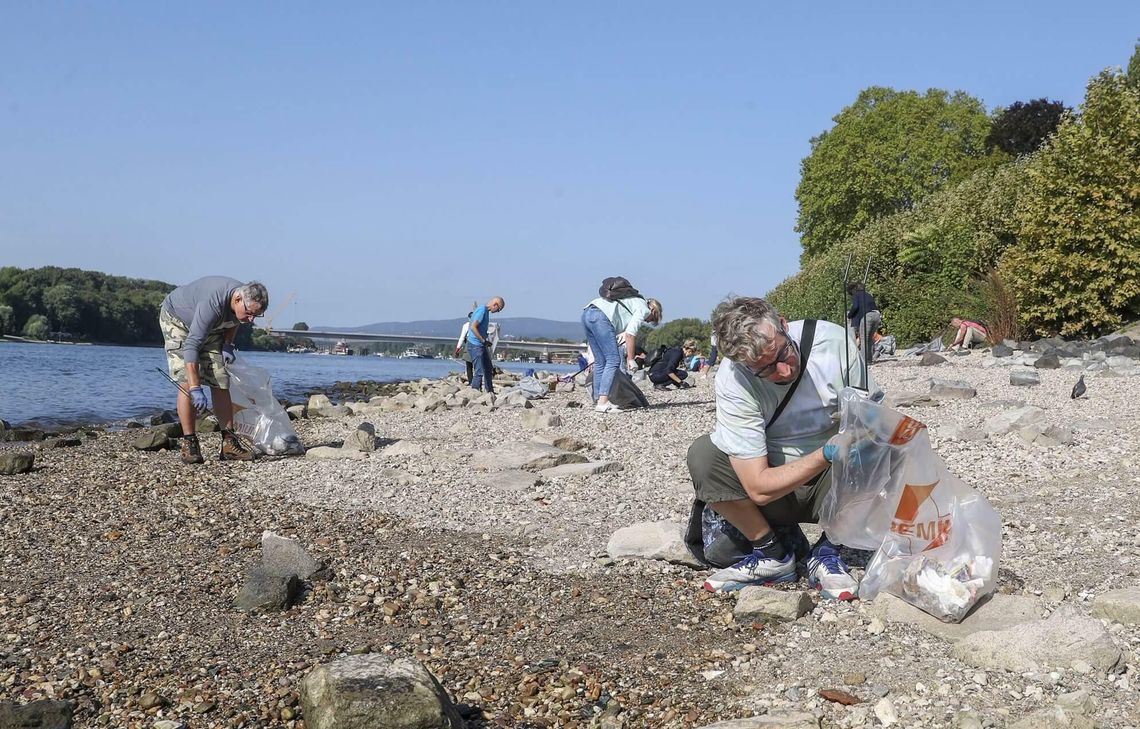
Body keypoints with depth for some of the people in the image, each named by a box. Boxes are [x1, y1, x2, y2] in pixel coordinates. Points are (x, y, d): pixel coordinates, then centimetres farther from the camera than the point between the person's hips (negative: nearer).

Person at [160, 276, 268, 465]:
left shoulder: (247, 300, -19)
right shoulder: (212, 304, -42)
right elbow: (191, 345, -42)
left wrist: (228, 345, -8)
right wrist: (196, 389, -45)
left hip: (210, 328, 6)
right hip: (177, 319, -6)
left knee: (220, 381, -5)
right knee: (186, 382, -19)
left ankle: (229, 442, -3)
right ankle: (189, 442, -13)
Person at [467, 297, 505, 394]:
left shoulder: (486, 311, 15)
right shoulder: (481, 310, -16)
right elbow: (473, 327, -23)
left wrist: (487, 342, 11)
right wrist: (484, 341, -20)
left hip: (482, 346, 10)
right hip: (475, 345, -10)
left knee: (489, 370, 17)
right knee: (479, 372, -11)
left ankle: (490, 391, 27)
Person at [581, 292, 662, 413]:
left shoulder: (635, 302, 34)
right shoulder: (644, 309, 8)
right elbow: (630, 333, -4)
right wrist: (630, 359, 0)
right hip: (600, 316, -9)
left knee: (600, 361, 13)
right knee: (613, 360, -7)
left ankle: (598, 400, 12)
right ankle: (603, 403, -14)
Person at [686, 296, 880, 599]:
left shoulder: (833, 341, -20)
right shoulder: (733, 381, -24)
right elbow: (758, 488, -25)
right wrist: (827, 453, -37)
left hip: (831, 484, 1)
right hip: (775, 489, 0)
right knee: (702, 454, -26)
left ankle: (827, 551, -6)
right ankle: (773, 552, -5)